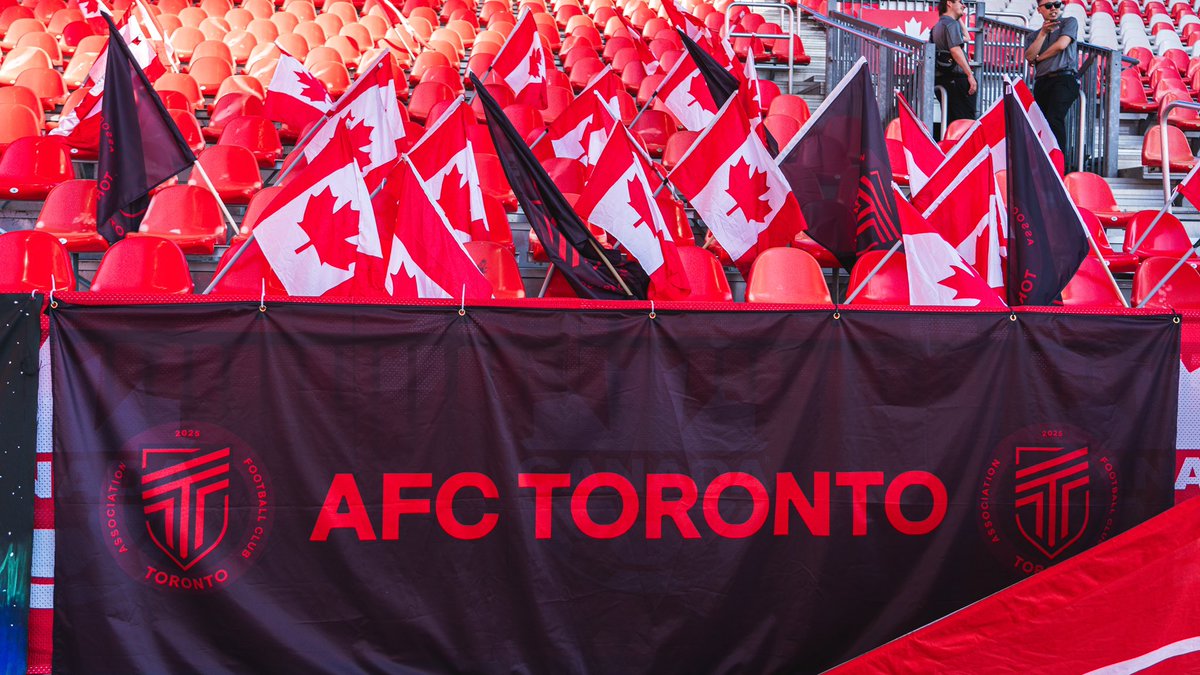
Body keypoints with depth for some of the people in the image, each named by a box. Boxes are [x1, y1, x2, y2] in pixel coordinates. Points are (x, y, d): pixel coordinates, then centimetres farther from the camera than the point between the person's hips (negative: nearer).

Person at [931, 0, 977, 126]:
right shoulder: (952, 24, -9)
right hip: (957, 77, -10)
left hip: (941, 77, 10)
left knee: (950, 118, 10)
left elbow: (965, 38, 34)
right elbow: (955, 50, -22)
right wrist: (970, 75, -24)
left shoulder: (938, 26, 22)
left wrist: (959, 18, 29)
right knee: (966, 120, -11)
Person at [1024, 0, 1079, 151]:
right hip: (1042, 82, 5)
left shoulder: (1069, 22, 14)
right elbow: (1030, 57, 4)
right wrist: (1043, 33, 1)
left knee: (1054, 119, -23)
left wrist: (1038, 59, 9)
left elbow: (1061, 45, -2)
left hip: (1064, 78, -5)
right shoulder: (1033, 36, 23)